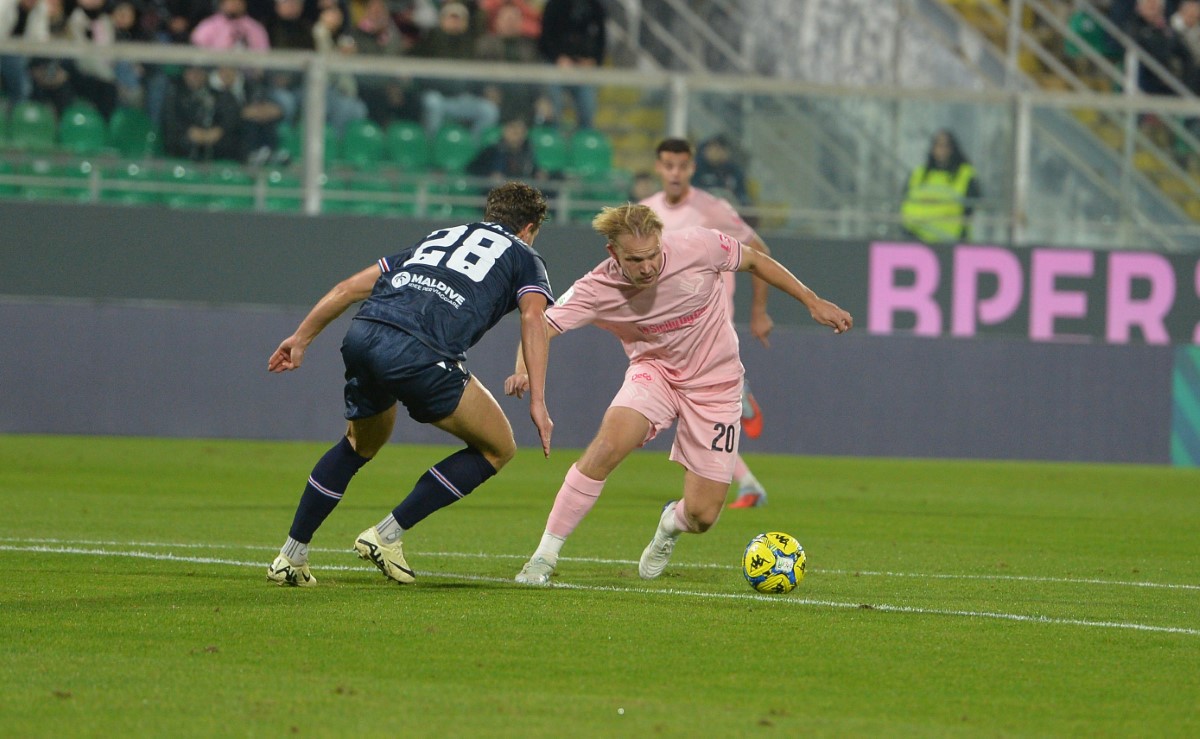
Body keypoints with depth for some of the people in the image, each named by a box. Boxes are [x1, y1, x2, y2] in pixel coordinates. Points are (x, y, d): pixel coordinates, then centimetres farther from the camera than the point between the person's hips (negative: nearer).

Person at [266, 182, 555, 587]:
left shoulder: (437, 238, 36)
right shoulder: (523, 257, 23)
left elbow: (350, 287, 31)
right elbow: (533, 316, 2)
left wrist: (301, 337, 36)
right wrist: (537, 401, -5)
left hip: (361, 336, 6)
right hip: (419, 352, -6)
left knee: (361, 444, 33)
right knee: (498, 448, 13)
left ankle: (290, 556, 30)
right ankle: (388, 535, 8)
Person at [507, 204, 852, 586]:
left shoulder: (695, 246, -23)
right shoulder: (597, 290, -23)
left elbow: (754, 261, -5)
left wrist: (812, 301, -2)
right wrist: (525, 369, -48)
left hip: (715, 384, 0)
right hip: (653, 372, 0)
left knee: (702, 515, -5)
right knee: (609, 443, -32)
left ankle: (671, 524, 37)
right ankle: (545, 556, -19)